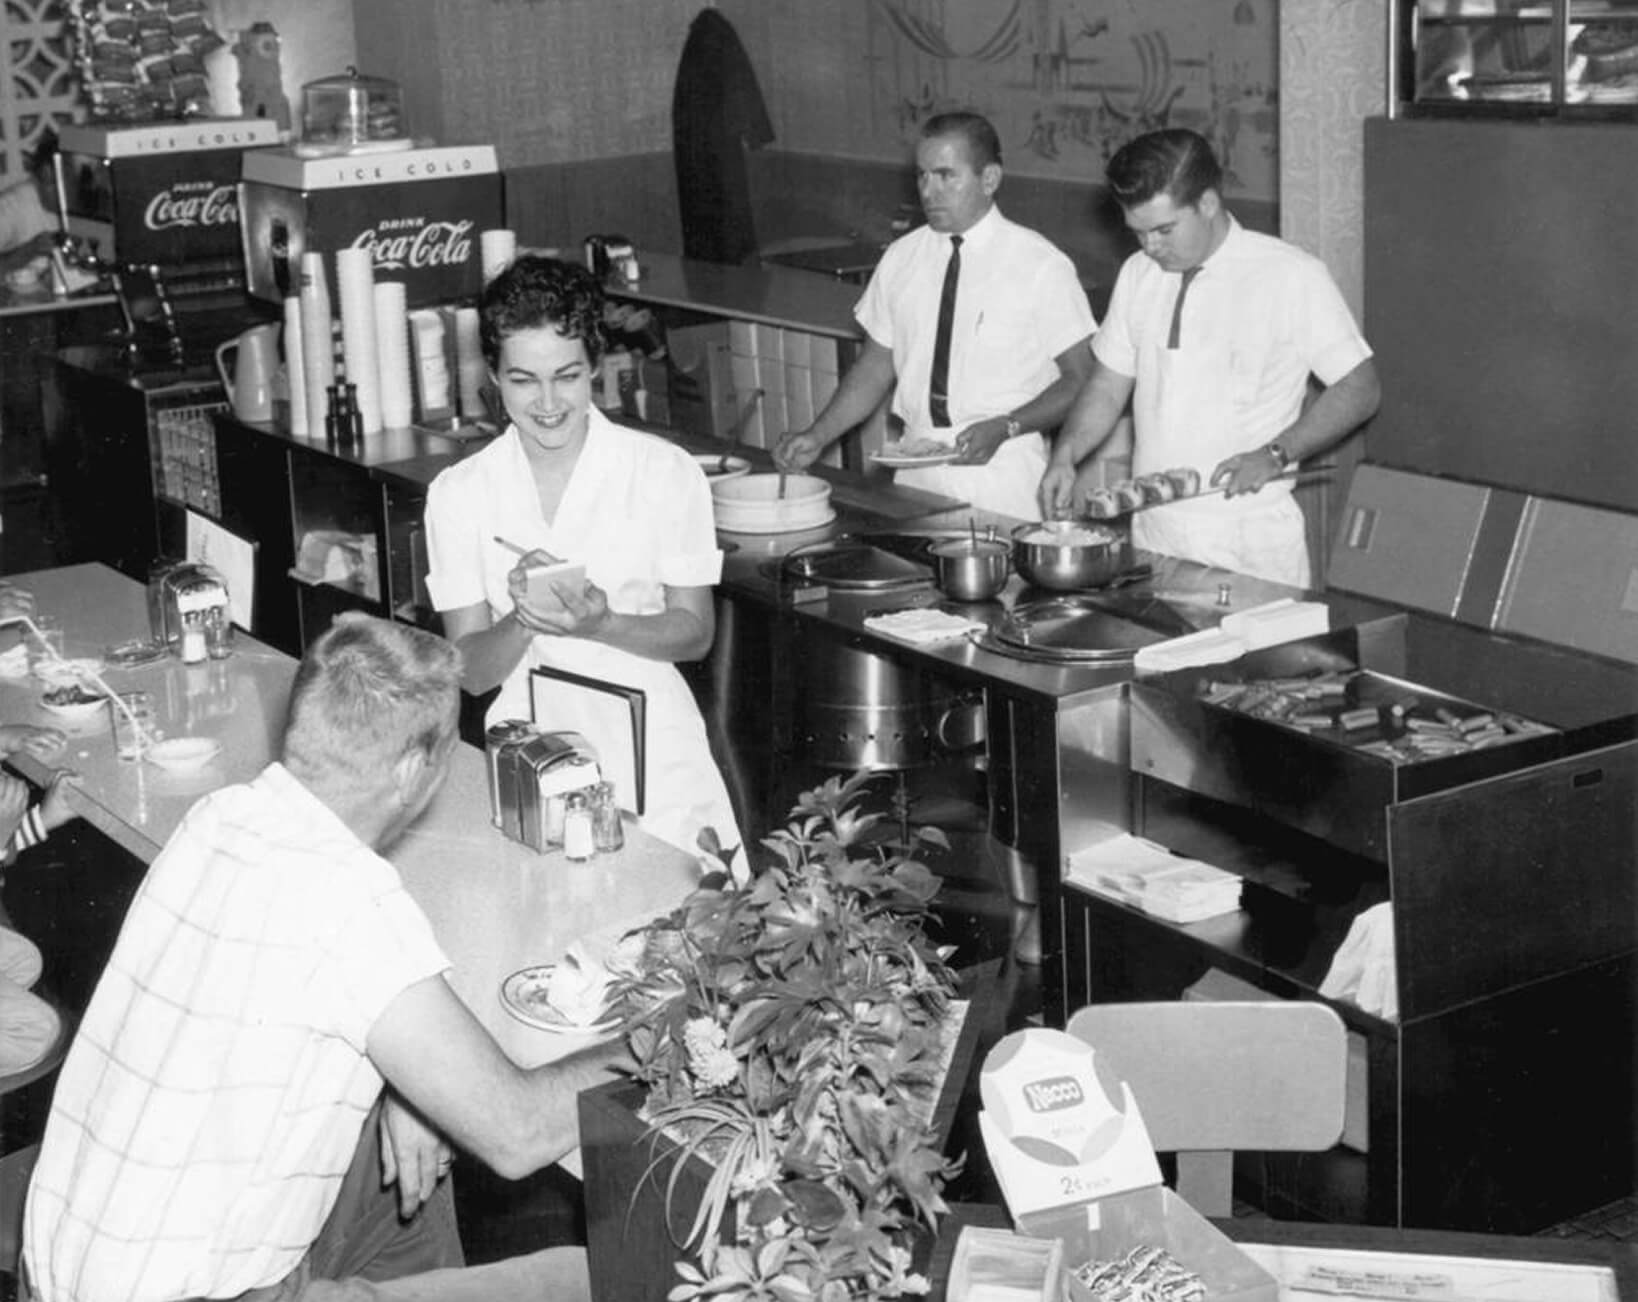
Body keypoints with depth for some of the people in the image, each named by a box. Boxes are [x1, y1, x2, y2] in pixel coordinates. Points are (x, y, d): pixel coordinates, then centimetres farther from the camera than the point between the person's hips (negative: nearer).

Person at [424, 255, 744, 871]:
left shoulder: (666, 473, 0)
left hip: (652, 749, -1)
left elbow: (695, 631, 3)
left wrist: (599, 624, -15)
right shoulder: (458, 494, 3)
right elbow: (471, 671, 3)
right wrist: (523, 620, -18)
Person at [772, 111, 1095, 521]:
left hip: (1003, 480, -4)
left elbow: (1081, 379, -5)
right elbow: (875, 367, 13)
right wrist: (817, 437, 0)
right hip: (917, 475, 4)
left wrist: (1004, 428, -18)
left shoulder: (1040, 264, -7)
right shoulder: (901, 258, 6)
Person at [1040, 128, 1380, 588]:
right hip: (1152, 531, 4)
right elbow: (1108, 386, 14)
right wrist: (1066, 456, -3)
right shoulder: (1138, 274, 8)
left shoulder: (1292, 276, -7)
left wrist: (1276, 454, -16)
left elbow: (1359, 390, -4)